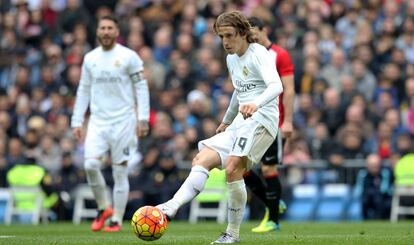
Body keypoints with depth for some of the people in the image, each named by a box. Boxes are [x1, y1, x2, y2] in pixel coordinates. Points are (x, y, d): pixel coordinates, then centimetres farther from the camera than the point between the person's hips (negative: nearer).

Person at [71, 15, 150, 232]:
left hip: (123, 122, -3)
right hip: (98, 122, 3)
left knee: (120, 172, -1)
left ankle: (117, 219, 8)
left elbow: (141, 87, -2)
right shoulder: (90, 58, 9)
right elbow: (83, 91, 13)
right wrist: (77, 121, 8)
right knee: (90, 164, -15)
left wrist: (143, 119, -9)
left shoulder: (129, 57, -3)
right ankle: (103, 208, 6)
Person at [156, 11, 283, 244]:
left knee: (233, 168, -23)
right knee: (201, 160, -6)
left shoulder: (259, 54, -8)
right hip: (241, 122, 9)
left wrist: (256, 104, -44)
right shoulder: (232, 59, 18)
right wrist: (227, 121, 42)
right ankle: (172, 207, -19)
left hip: (261, 120, -9)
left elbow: (276, 86, -25)